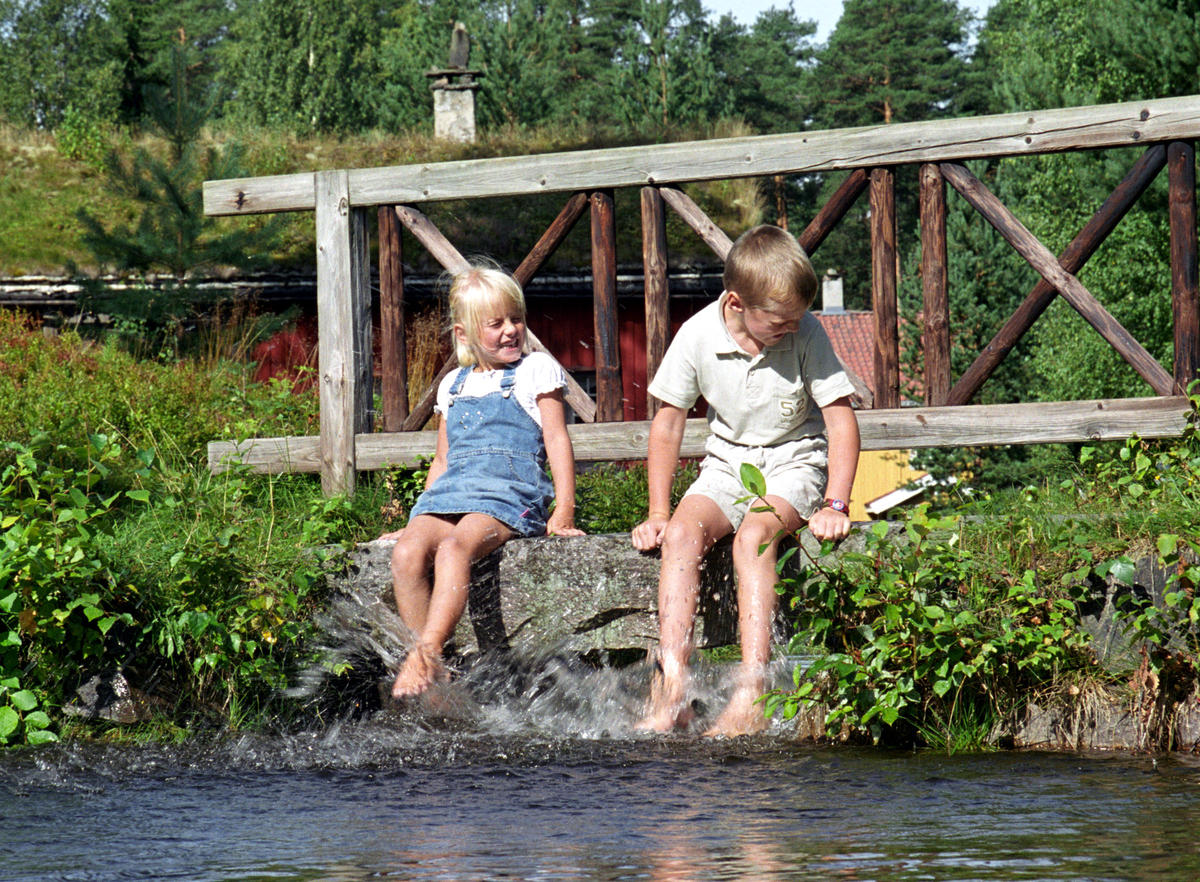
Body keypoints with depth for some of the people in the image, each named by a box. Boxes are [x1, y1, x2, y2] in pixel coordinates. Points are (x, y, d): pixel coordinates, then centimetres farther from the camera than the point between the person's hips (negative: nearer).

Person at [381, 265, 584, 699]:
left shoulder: (536, 370, 11)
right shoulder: (453, 385, 26)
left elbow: (556, 439, 4)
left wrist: (564, 511, -6)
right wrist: (421, 513, 22)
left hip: (510, 491, -5)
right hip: (451, 491, 5)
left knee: (454, 548, -36)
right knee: (407, 552, -27)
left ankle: (425, 655, -47)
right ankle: (432, 675, -31)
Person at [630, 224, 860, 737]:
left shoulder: (805, 334, -13)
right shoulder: (697, 337, -9)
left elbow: (841, 419, -9)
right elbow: (668, 423, 1)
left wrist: (834, 506, -19)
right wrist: (658, 512, -4)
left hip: (795, 464, -3)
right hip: (727, 465, 3)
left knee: (754, 535, -32)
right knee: (682, 532, -26)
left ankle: (750, 696, -38)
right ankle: (672, 692, -33)